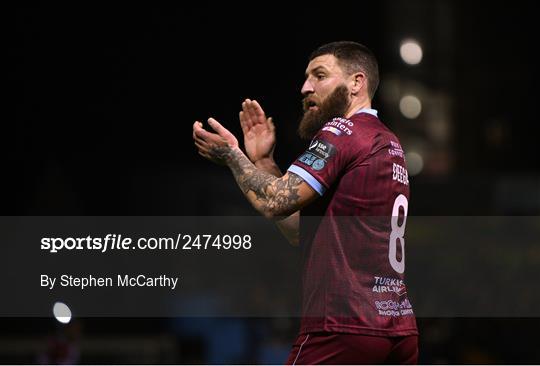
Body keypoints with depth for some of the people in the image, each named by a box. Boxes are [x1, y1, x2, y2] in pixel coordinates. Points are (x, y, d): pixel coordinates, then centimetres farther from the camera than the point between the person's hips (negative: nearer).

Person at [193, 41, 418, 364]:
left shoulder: (343, 131, -7)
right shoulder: (389, 144, 21)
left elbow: (276, 203, -16)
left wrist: (231, 154, 1)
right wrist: (263, 161, 19)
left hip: (343, 327, -9)